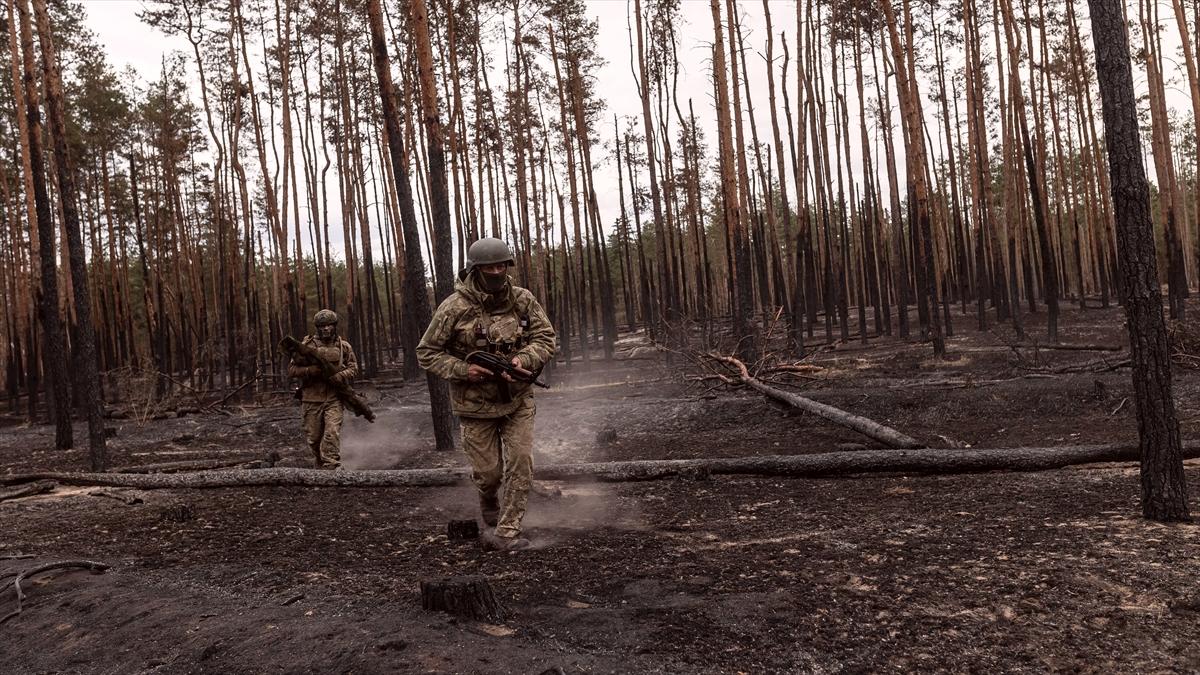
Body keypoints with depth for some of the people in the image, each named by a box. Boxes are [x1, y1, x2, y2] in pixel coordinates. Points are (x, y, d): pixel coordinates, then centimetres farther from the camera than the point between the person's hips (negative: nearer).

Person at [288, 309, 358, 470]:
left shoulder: (344, 346, 6)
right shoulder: (307, 346, 1)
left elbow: (353, 368, 8)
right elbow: (291, 369, 1)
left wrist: (339, 376, -12)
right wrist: (309, 371, -17)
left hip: (334, 398, 0)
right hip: (312, 398, 1)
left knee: (332, 434, -15)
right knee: (313, 437, 8)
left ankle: (332, 467, -15)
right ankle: (319, 465, 31)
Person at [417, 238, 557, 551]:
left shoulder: (523, 300, -6)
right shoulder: (455, 307, -14)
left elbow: (545, 337, -2)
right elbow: (427, 352, -7)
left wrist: (524, 359, -22)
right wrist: (462, 370, -22)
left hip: (518, 400, 2)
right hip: (476, 405, -2)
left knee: (521, 465, -7)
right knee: (488, 472, 6)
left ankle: (506, 533, 5)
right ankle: (491, 513, 41)